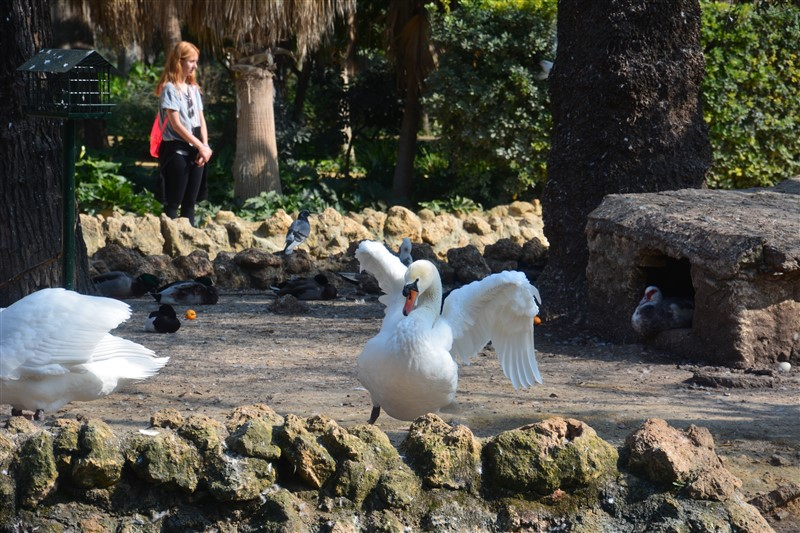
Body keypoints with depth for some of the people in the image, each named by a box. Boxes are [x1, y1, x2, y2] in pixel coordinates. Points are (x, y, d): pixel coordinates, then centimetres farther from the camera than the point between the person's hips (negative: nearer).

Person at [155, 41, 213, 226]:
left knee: (190, 202, 9)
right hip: (177, 150, -7)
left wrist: (205, 147, -5)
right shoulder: (170, 88, -8)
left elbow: (201, 120, 10)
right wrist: (200, 146, -13)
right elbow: (176, 124, -14)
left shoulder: (193, 88, 14)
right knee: (173, 203, -4)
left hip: (196, 152, 7)